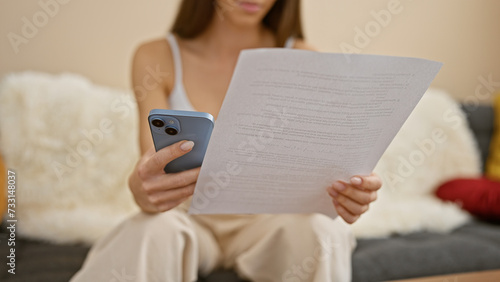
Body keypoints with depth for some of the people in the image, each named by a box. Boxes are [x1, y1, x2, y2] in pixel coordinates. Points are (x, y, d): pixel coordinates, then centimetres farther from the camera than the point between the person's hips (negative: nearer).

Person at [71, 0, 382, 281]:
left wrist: (350, 186, -37)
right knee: (151, 231, -35)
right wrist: (142, 187, -43)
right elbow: (155, 176, -17)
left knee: (319, 228, -31)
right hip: (192, 219, -1)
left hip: (269, 221, 2)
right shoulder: (157, 58, -6)